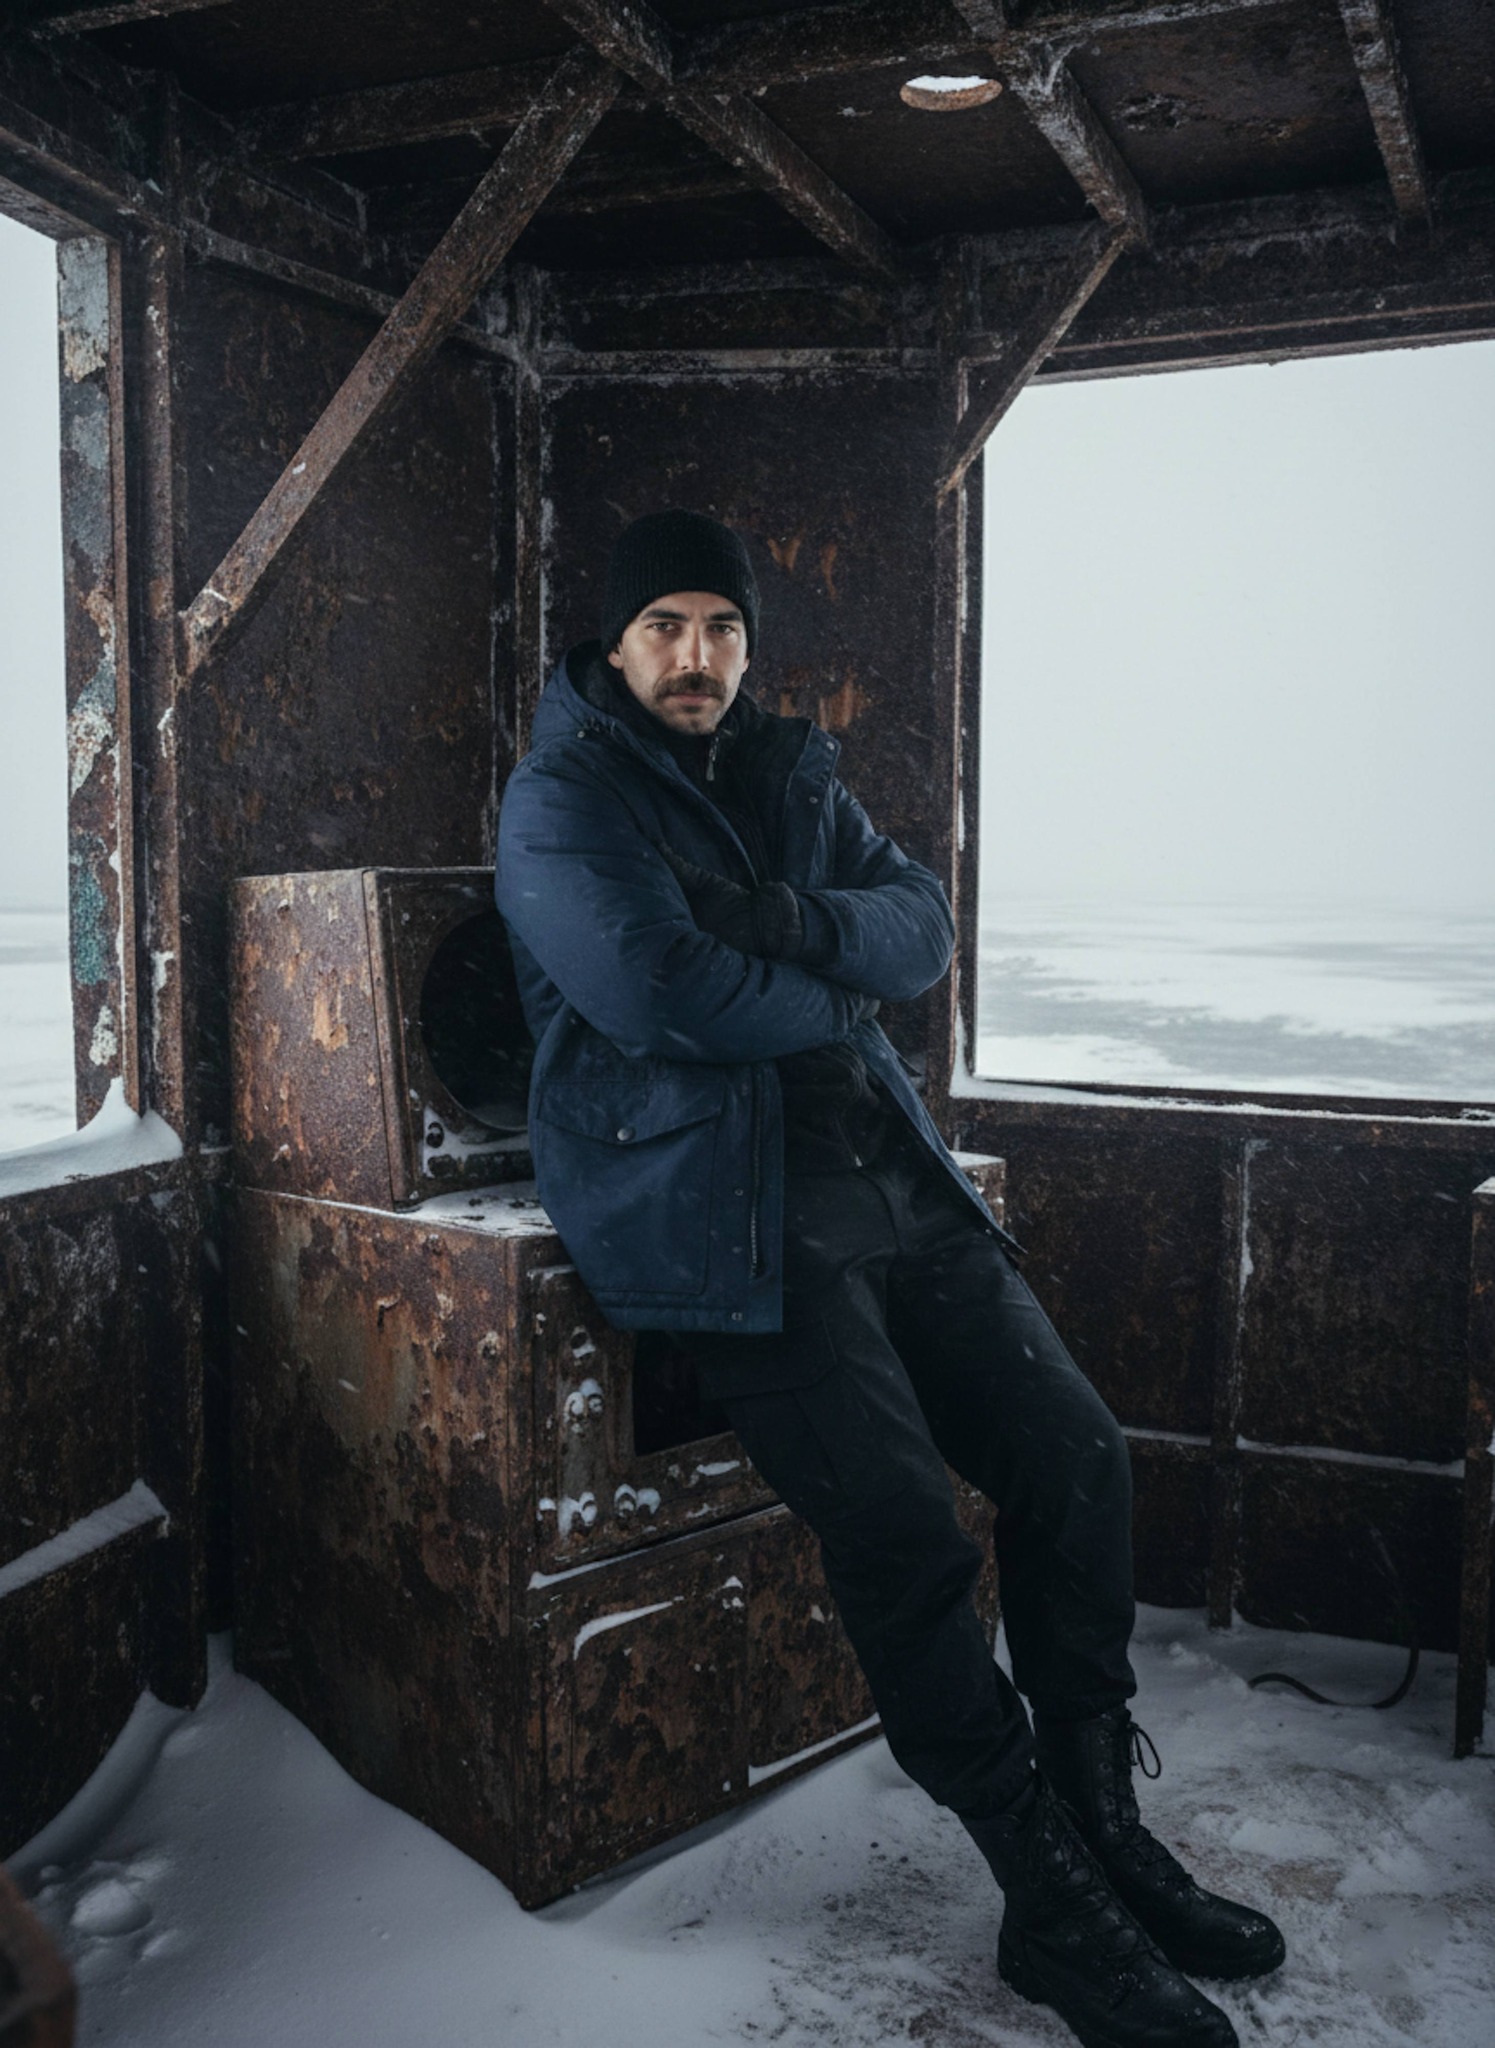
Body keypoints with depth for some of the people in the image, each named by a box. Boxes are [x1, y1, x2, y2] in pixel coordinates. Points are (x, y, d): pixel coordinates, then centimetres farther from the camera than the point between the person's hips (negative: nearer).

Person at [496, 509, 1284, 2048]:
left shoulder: (795, 777, 20)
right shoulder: (562, 798, 0)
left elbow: (923, 929, 10)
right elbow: (655, 989, -16)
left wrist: (803, 924, -11)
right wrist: (834, 1006, -2)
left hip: (885, 1177, 7)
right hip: (722, 1209, -6)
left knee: (1076, 1455, -5)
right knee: (905, 1528, -20)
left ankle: (1104, 1825, 13)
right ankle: (1052, 1908, -2)